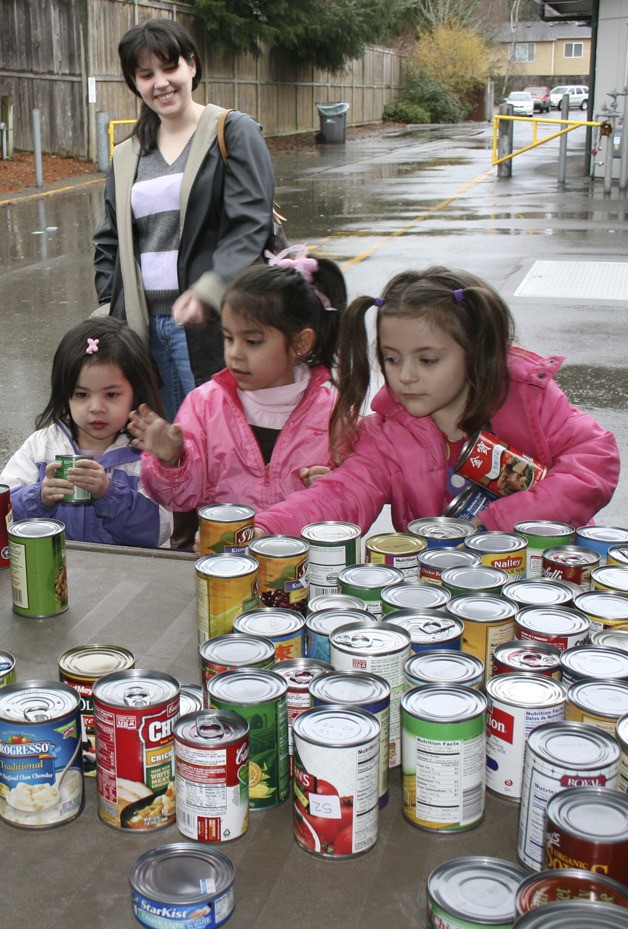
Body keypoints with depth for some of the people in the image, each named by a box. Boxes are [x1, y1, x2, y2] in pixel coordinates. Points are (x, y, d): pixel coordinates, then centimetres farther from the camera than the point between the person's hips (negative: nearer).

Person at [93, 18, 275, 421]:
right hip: (141, 327, 5)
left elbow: (251, 226, -10)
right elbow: (109, 241, 21)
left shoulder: (235, 132, 0)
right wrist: (109, 307, 8)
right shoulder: (127, 156, 17)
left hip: (214, 324, -5)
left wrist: (208, 291, -22)